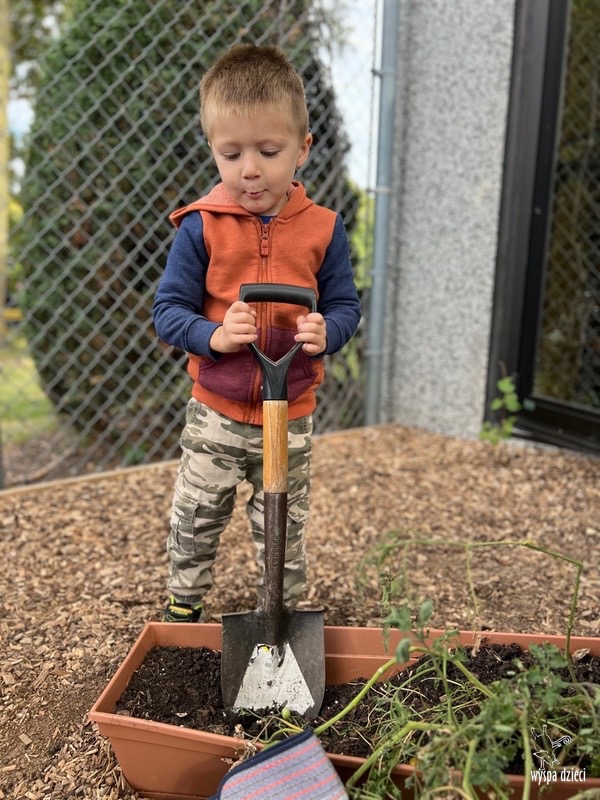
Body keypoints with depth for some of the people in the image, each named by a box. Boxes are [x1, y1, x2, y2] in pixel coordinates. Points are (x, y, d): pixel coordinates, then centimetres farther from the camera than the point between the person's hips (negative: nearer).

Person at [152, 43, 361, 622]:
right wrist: (214, 335, -25)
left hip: (291, 417, 1)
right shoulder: (200, 226, -9)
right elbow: (168, 309, -7)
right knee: (194, 522, 15)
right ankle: (182, 607, 40)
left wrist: (325, 331, -21)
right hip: (215, 413, 0)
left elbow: (344, 305, 1)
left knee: (284, 530, 15)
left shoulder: (323, 228, -5)